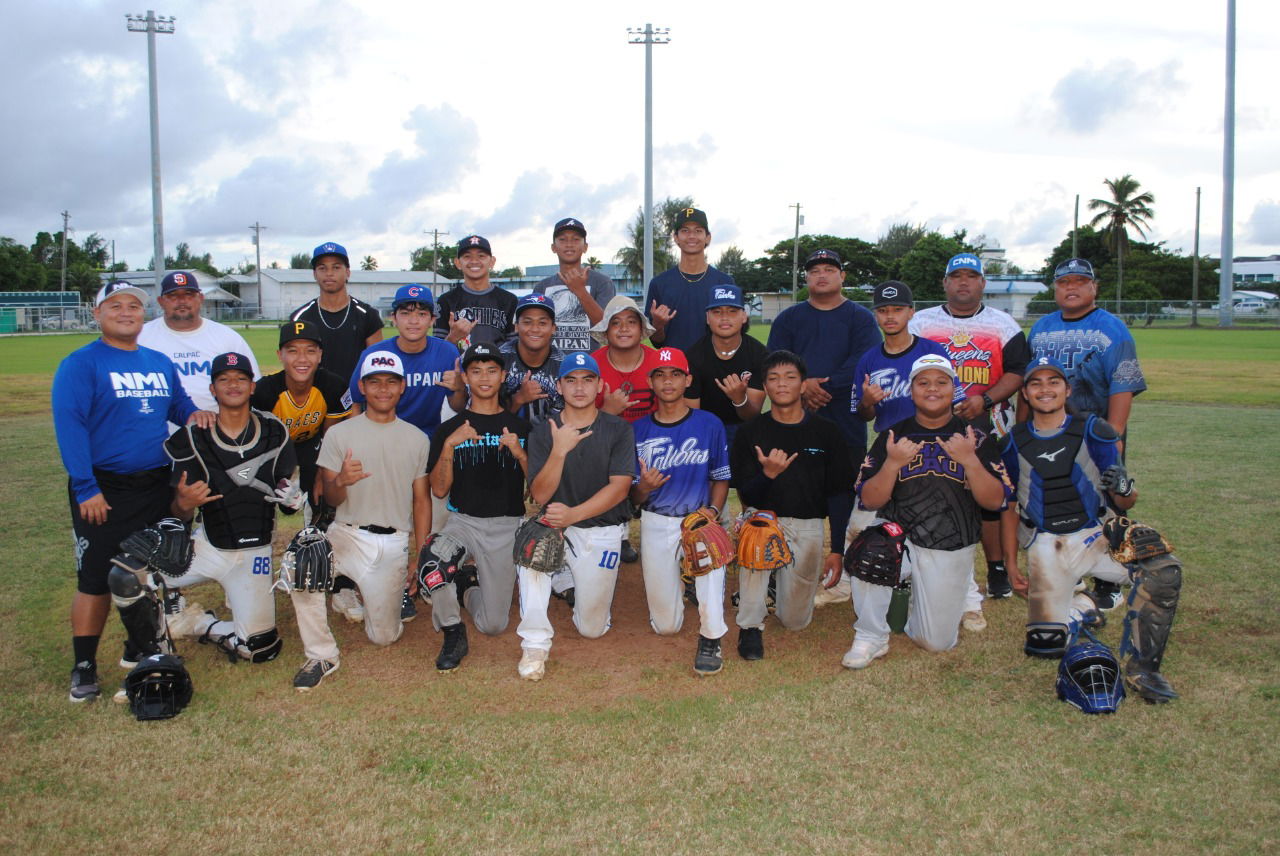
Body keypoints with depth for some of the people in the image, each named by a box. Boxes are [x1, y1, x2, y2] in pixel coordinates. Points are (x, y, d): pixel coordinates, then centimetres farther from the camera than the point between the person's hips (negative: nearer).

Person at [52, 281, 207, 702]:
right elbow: (69, 425, -15)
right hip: (103, 489, -6)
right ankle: (83, 667, 10)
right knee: (96, 579, -3)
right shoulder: (80, 364, -8)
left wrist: (195, 415, -3)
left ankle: (138, 649, 29)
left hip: (156, 486, 6)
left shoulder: (161, 363, 11)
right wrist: (85, 487, -21)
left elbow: (179, 406, 23)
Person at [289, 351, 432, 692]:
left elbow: (422, 500, 9)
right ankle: (321, 655, -13)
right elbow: (330, 499, 2)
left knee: (384, 636, -3)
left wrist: (421, 557, 2)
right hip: (347, 535, -1)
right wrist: (341, 481, -23)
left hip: (394, 544, 1)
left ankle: (393, 592, 33)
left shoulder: (417, 439, 9)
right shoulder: (339, 433, 4)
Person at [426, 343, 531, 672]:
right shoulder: (449, 429, 6)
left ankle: (468, 586, 33)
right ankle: (452, 633, -8)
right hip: (463, 521, -1)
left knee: (493, 625, -2)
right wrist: (449, 444, -15)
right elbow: (439, 490, -3)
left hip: (507, 527, 1)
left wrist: (520, 453, -15)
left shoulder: (520, 428, 7)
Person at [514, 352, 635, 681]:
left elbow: (619, 487, -13)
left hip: (602, 531, -1)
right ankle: (535, 643, -24)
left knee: (592, 628, -1)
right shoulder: (543, 433, -1)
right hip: (556, 525, 1)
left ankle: (585, 583, 34)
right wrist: (559, 451, -25)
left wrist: (574, 514, -26)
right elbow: (540, 495, -9)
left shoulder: (619, 430, -3)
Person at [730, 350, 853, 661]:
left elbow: (839, 494, 4)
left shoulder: (826, 432, 1)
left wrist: (837, 548, -1)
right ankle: (750, 626, -24)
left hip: (808, 527, 1)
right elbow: (746, 495, -5)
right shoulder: (751, 432, -1)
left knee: (795, 620, 4)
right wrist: (768, 474, -26)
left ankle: (784, 581, 39)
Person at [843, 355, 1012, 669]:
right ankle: (871, 637, -11)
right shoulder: (892, 436, 1)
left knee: (936, 642, 1)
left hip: (951, 552, 1)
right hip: (898, 538, 0)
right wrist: (893, 464, -21)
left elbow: (995, 501, -8)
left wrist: (970, 460, -23)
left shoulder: (977, 438, 0)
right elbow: (869, 501, -5)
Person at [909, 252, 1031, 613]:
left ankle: (997, 570, 15)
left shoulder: (1003, 324, 9)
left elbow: (1018, 371, 2)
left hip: (987, 422, 0)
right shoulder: (921, 322, 9)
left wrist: (985, 399, -14)